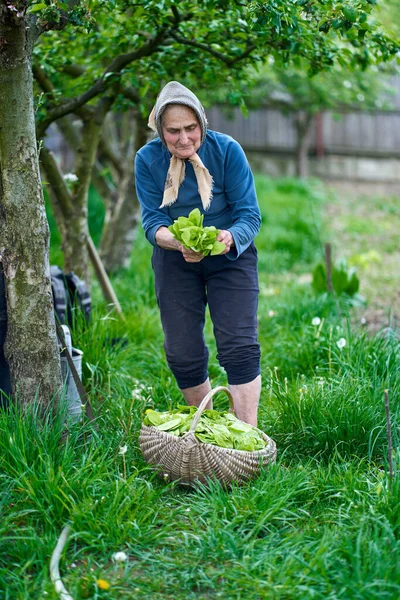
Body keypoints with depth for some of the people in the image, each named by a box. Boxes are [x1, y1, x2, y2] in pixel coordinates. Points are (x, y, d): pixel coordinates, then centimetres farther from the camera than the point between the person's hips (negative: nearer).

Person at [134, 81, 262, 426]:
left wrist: (230, 237, -40)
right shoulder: (148, 159, -12)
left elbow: (250, 215, -17)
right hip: (175, 261, 2)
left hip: (231, 258, -2)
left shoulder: (227, 151, -18)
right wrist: (180, 243, -37)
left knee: (239, 347, -12)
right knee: (182, 354, 2)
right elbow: (152, 223, -14)